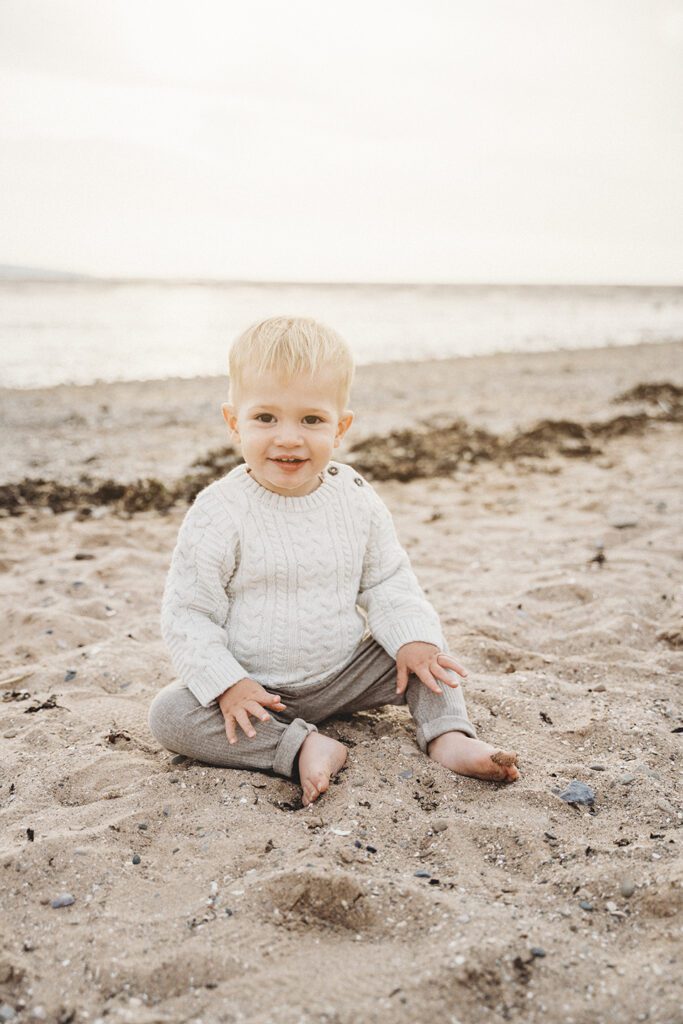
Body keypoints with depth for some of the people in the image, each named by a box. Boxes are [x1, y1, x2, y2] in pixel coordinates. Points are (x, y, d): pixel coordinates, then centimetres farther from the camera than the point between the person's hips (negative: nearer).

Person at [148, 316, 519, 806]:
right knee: (170, 713, -25)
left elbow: (388, 582, 5)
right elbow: (188, 613, -13)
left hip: (344, 672, 3)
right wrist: (226, 684, -24)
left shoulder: (356, 499, -6)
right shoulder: (220, 514, -18)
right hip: (256, 688, -3)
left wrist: (413, 640, -12)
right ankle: (301, 746, -29)